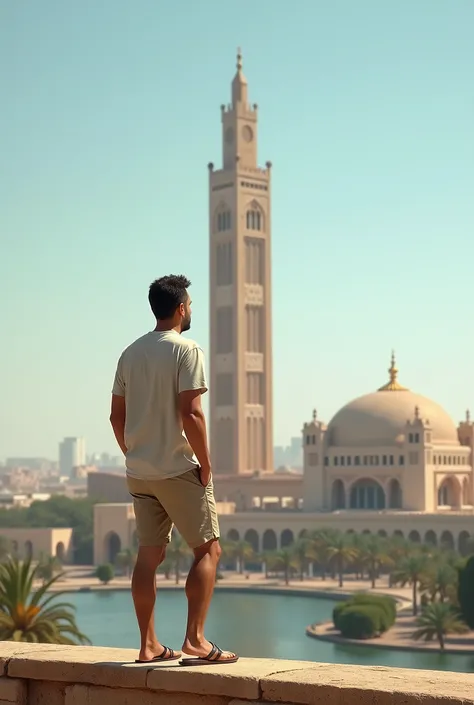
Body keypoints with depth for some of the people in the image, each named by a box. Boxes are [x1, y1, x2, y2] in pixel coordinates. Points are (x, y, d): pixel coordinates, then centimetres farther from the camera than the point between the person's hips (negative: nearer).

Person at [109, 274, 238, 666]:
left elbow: (117, 416, 12)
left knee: (150, 555, 10)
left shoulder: (131, 354, 10)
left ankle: (149, 645, 13)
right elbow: (190, 414, -18)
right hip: (178, 469, -7)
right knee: (208, 550, 1)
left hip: (139, 472, 7)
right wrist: (205, 465, -10)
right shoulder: (186, 350, -10)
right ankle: (195, 640, -7)